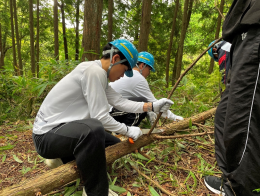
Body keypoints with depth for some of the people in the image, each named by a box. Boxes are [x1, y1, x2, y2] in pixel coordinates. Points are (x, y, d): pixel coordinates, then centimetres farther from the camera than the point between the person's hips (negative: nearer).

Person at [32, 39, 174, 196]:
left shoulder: (99, 75, 7)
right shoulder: (94, 71, -23)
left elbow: (121, 102, 3)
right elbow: (100, 117, -25)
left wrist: (152, 106, 0)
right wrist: (128, 130, -11)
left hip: (67, 129, 10)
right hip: (48, 134, -10)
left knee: (113, 144, 14)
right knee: (93, 128, -40)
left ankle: (62, 159, 19)